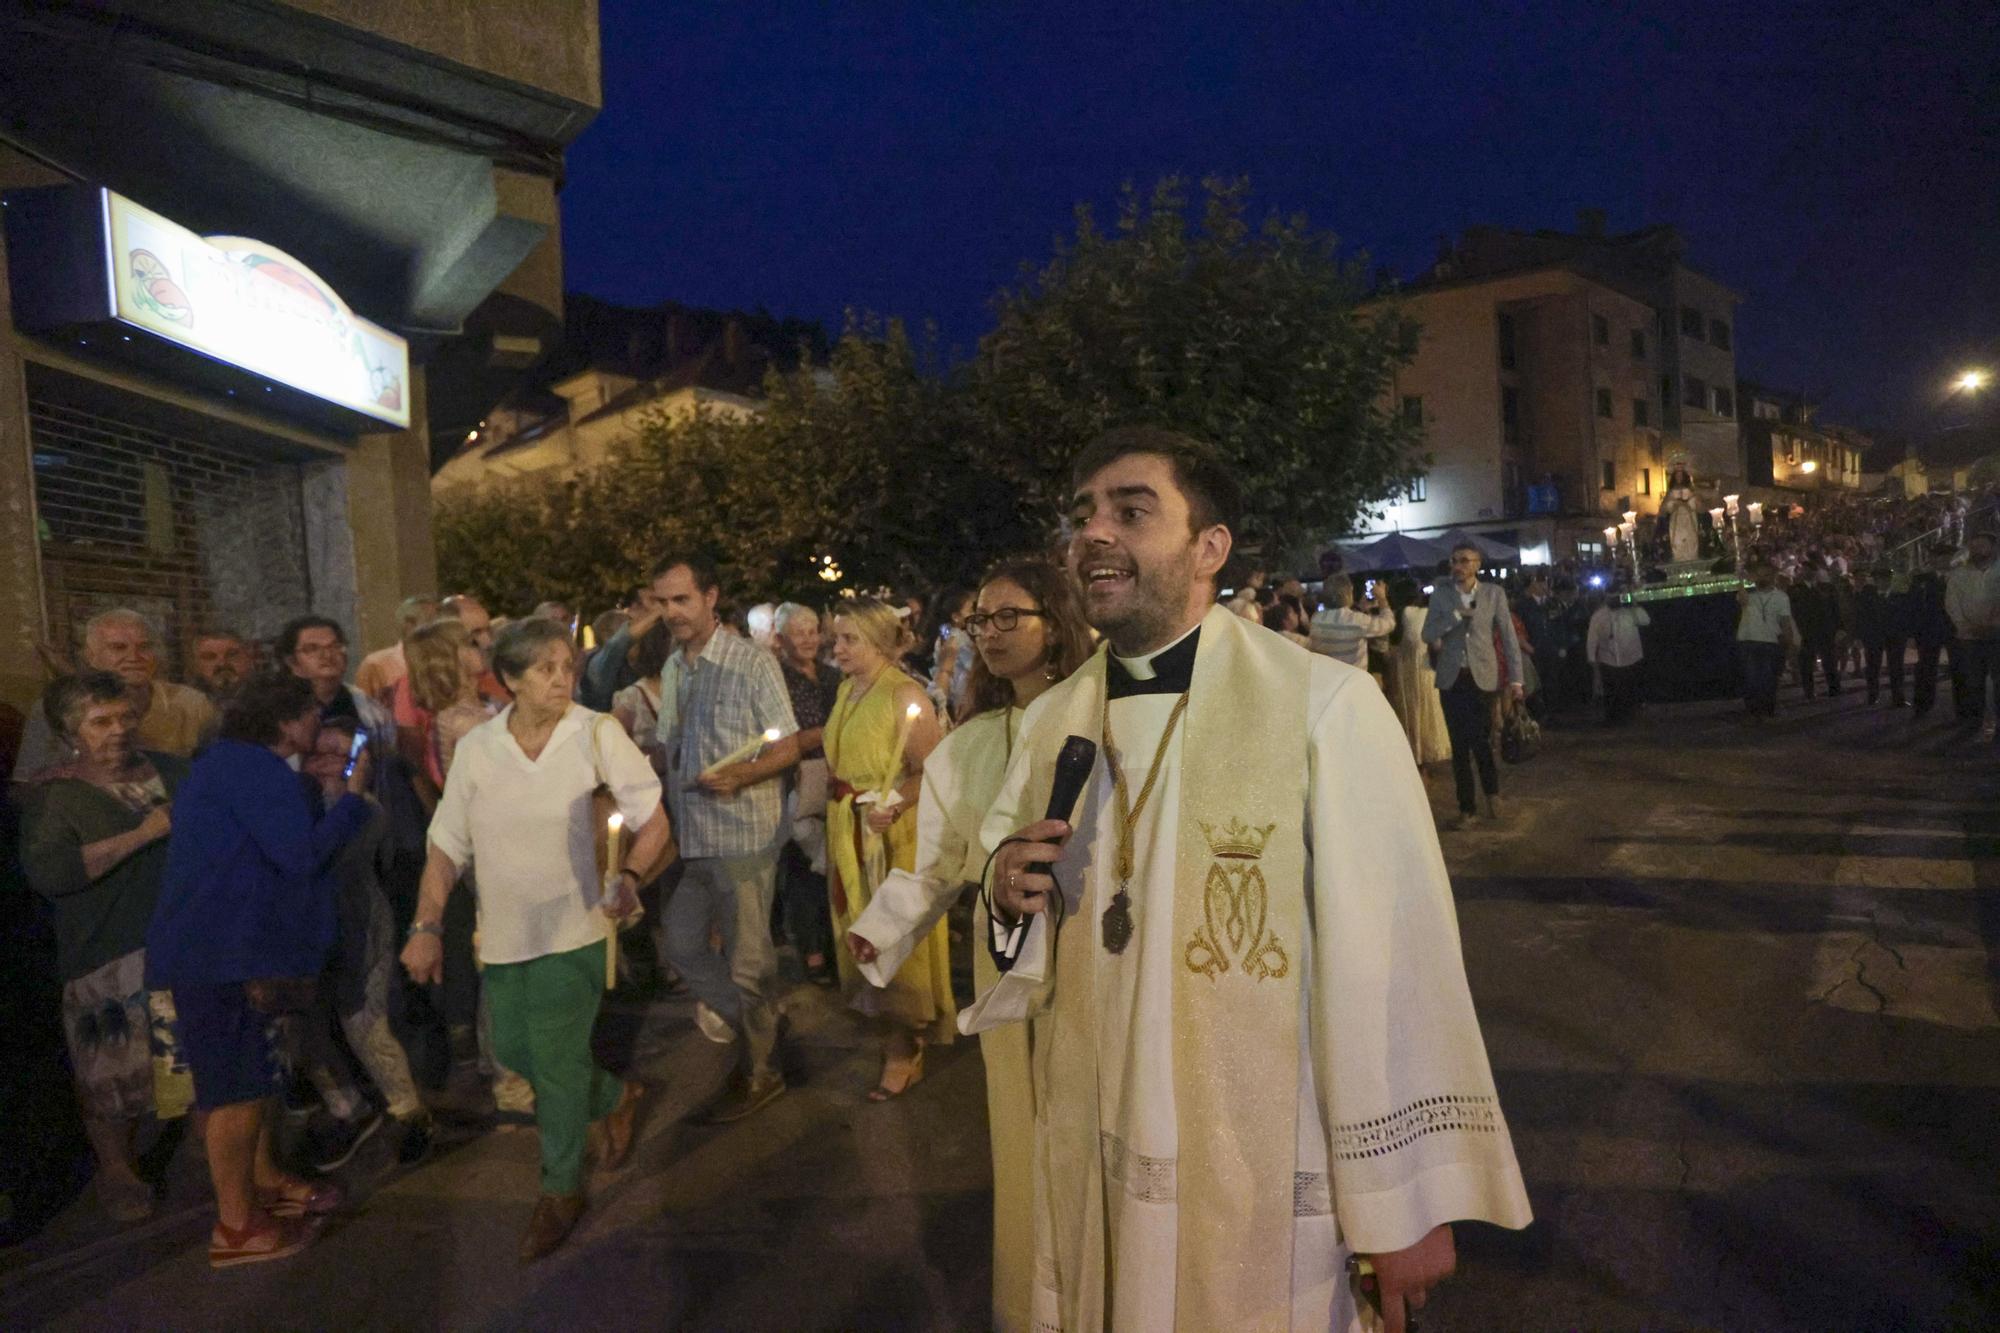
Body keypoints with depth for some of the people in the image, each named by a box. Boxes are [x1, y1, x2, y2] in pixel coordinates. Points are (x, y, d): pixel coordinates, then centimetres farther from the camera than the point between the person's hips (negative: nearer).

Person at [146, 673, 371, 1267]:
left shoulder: (230, 763, 17)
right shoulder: (255, 768, -17)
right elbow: (302, 855, -23)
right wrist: (352, 796, -13)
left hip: (236, 949, 11)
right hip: (221, 954, -11)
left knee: (252, 1074, 21)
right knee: (236, 1086, -1)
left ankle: (263, 1181, 35)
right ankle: (236, 1228, 9)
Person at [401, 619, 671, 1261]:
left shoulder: (596, 733, -13)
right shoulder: (476, 747, -4)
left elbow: (652, 819, -12)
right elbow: (446, 845, 2)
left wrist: (629, 874, -30)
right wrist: (427, 925, -4)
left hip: (571, 926, -4)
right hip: (502, 929, 5)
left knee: (558, 1062, 0)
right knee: (510, 1048, 16)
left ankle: (561, 1189, 23)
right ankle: (616, 1099, 42)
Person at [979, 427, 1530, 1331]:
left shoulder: (1324, 705, -17)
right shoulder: (1050, 721, 1)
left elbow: (1391, 953, -17)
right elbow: (1006, 872, 12)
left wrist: (1407, 1199, -13)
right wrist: (1005, 890, -12)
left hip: (1267, 1178, -5)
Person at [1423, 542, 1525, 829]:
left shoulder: (1494, 593, 1)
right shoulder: (1441, 594, 3)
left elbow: (1509, 636, 2)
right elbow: (1427, 635, -4)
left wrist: (1515, 678, -2)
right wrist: (1458, 614, -16)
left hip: (1482, 676, -2)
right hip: (1451, 677, 2)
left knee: (1481, 741, -6)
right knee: (1459, 745, 7)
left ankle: (1492, 791, 23)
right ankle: (1466, 808, 17)